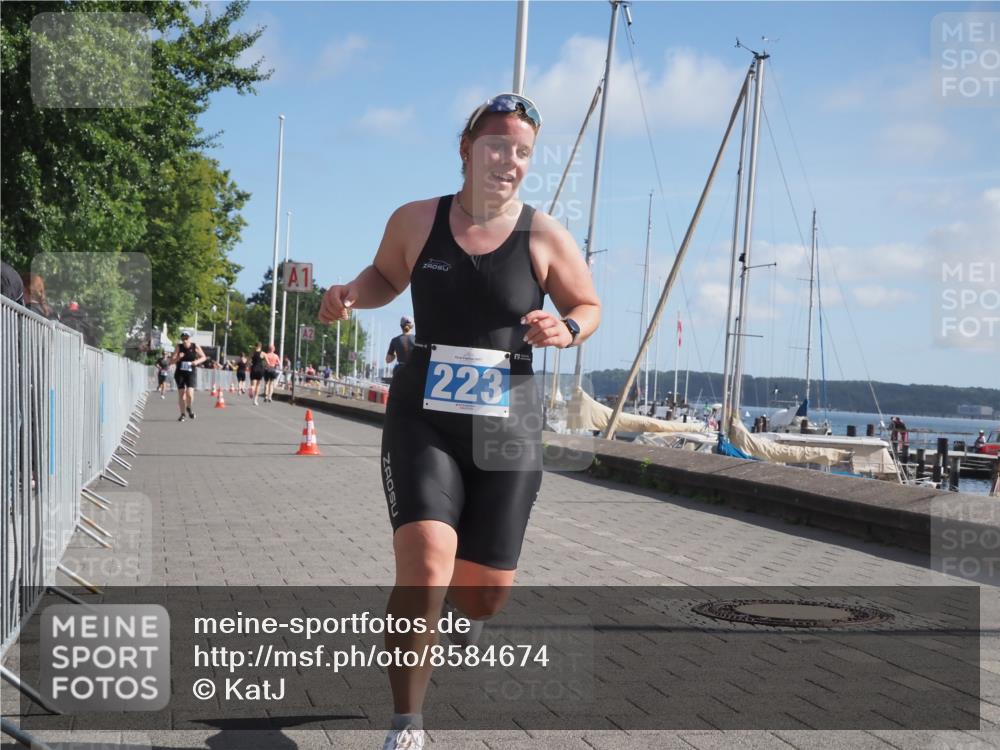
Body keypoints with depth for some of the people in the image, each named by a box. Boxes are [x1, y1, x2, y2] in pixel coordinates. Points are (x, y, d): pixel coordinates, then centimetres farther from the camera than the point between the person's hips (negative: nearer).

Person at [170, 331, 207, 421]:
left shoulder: (195, 347, -3)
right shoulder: (179, 347, -3)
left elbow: (203, 357, 9)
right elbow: (171, 361, -4)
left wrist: (197, 361, -11)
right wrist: (178, 358, -23)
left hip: (191, 373, -1)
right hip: (180, 373, 1)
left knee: (189, 393, -16)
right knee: (181, 394, 2)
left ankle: (190, 408, 15)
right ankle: (182, 414, 19)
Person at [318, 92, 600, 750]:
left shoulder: (546, 237, -2)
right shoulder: (415, 221, 1)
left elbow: (589, 306, 10)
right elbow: (387, 277, 20)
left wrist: (566, 330, -13)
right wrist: (351, 293, -1)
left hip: (507, 425, 1)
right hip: (423, 417, -1)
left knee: (485, 594, 7)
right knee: (424, 568, -21)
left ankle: (449, 618, 47)